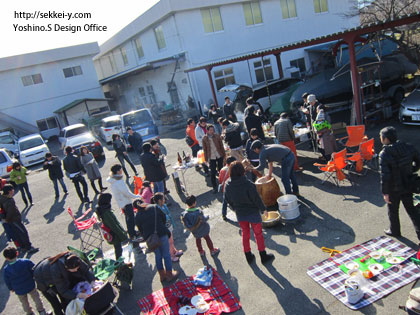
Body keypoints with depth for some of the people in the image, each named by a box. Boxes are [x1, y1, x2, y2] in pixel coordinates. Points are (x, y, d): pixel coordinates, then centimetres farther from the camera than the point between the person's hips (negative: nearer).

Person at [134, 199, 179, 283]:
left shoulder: (137, 216, 0)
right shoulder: (154, 207, -3)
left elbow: (140, 229, 5)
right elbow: (164, 218, 4)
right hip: (162, 234, -2)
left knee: (157, 255, 19)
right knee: (166, 254, 11)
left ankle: (162, 275, 29)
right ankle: (169, 274, 20)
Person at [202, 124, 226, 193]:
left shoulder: (217, 136, -3)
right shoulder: (205, 139, -5)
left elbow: (221, 146, 3)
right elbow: (205, 149, 1)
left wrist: (224, 155, 3)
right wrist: (206, 159, 1)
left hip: (219, 156, 1)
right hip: (211, 158, -1)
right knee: (212, 173, -1)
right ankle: (214, 187, 14)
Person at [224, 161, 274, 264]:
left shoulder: (228, 185, -13)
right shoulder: (248, 184, -30)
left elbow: (228, 199, 1)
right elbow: (256, 198, -20)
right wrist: (263, 209, -3)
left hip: (240, 214, 4)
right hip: (253, 213, -4)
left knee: (245, 234, 22)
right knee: (258, 234, 15)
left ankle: (248, 256, 35)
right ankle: (263, 256, 29)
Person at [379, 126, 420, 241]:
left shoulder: (384, 154, -22)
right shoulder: (408, 147, -6)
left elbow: (385, 175, -25)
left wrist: (385, 192, -18)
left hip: (393, 189, -5)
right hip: (408, 185, 5)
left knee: (393, 211, 17)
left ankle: (394, 231, 34)